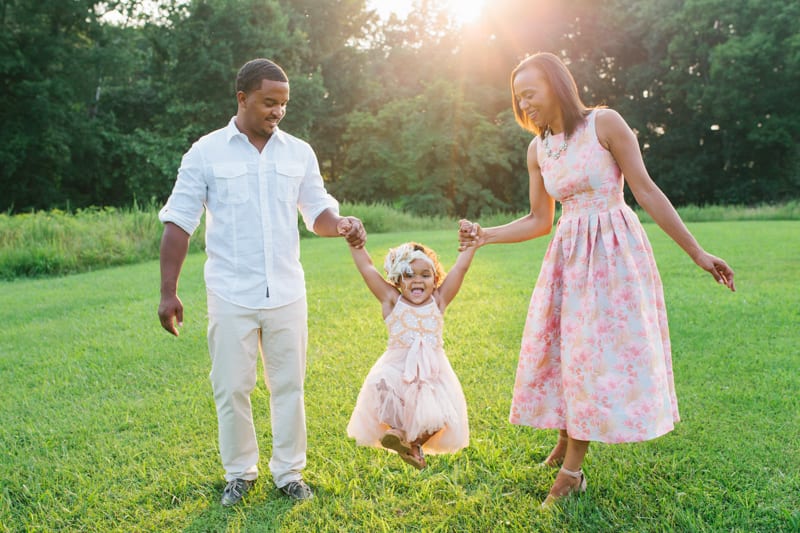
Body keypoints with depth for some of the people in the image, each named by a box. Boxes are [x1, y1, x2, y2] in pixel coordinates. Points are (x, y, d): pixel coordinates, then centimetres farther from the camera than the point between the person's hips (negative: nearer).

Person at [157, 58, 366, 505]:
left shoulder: (299, 153, 6)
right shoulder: (206, 152, -2)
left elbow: (319, 213, 10)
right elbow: (179, 223, -2)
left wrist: (344, 225, -14)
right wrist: (168, 293, -7)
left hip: (287, 293, 2)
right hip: (231, 295, -2)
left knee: (289, 385, 9)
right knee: (231, 389, 6)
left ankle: (289, 471, 24)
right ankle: (240, 472, 26)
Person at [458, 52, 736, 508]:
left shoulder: (603, 123, -10)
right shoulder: (538, 150, 6)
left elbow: (647, 191, -8)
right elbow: (539, 221, 10)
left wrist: (697, 253, -7)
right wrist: (486, 236, -3)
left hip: (614, 251, -5)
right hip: (568, 256, 6)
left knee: (599, 351, -2)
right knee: (558, 347, 6)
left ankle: (572, 469, 4)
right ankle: (568, 440, 25)